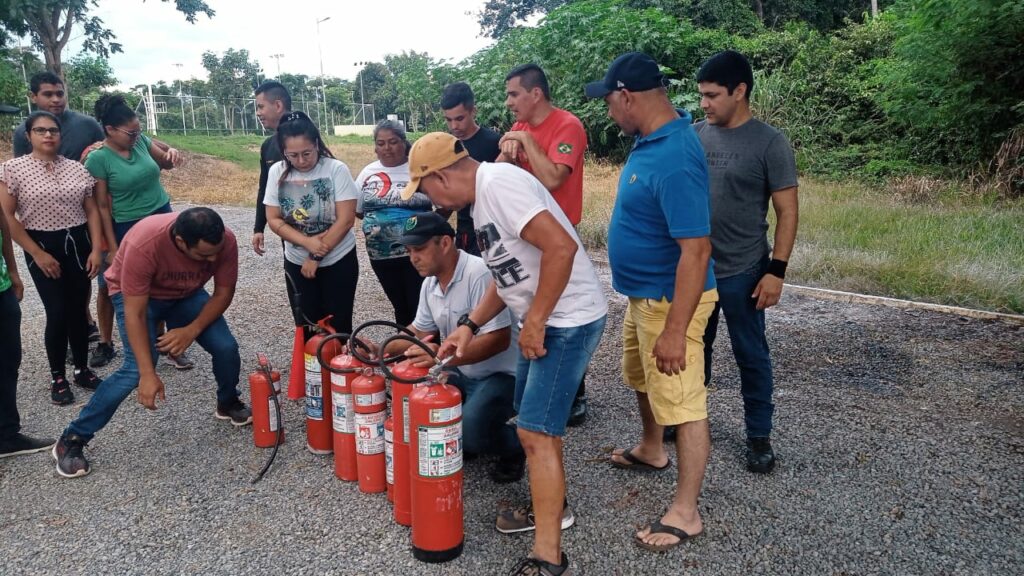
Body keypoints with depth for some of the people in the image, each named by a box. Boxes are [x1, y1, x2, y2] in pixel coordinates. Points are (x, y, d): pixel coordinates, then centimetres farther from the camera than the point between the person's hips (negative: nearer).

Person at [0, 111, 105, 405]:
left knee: (79, 310, 6)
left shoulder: (77, 168, 4)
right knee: (57, 312, -6)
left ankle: (82, 369, 23)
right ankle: (57, 377, 12)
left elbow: (92, 211, 7)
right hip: (41, 248, -3)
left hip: (78, 244, 3)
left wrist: (96, 249, -2)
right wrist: (37, 253, -10)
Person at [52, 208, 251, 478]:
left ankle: (228, 404, 19)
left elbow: (223, 294, -13)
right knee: (136, 369, -21)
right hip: (136, 295, -4)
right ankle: (72, 439, -6)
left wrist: (192, 330, -27)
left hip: (186, 294, 4)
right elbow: (135, 313, -33)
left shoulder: (225, 241, -29)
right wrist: (148, 374, -35)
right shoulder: (144, 244, -39)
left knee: (226, 347, -12)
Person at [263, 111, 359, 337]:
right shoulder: (277, 172, -4)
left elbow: (346, 220, -16)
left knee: (338, 326, 4)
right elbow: (274, 220, -3)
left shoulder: (336, 169, -13)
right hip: (297, 262, 3)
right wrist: (308, 243, -19)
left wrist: (315, 257, -14)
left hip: (338, 260, -3)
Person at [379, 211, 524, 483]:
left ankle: (514, 448, 4)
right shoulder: (430, 283, 4)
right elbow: (420, 331, 17)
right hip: (462, 374, 9)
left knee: (470, 430, -30)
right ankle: (467, 440, 14)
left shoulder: (479, 274, -24)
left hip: (501, 375, -9)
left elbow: (499, 339, -30)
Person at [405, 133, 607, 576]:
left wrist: (534, 321, -22)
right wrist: (469, 325, 12)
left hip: (568, 321, -10)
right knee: (532, 420, 21)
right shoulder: (481, 198, 12)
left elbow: (561, 246, -29)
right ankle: (551, 506, 40)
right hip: (541, 321, 10)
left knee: (535, 432, -8)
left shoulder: (498, 182, -19)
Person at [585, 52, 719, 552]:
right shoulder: (651, 138, 3)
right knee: (642, 380, 27)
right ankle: (651, 451, 50)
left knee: (683, 402, 2)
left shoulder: (675, 160, -28)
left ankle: (685, 512, 17)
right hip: (643, 294, 10)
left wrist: (676, 331, -28)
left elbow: (696, 251, -30)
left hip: (670, 301, -10)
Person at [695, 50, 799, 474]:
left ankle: (759, 436, 23)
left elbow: (787, 211, -8)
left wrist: (776, 269, -14)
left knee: (750, 355, 8)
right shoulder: (694, 136, 2)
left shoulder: (770, 143, -9)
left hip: (741, 272, -4)